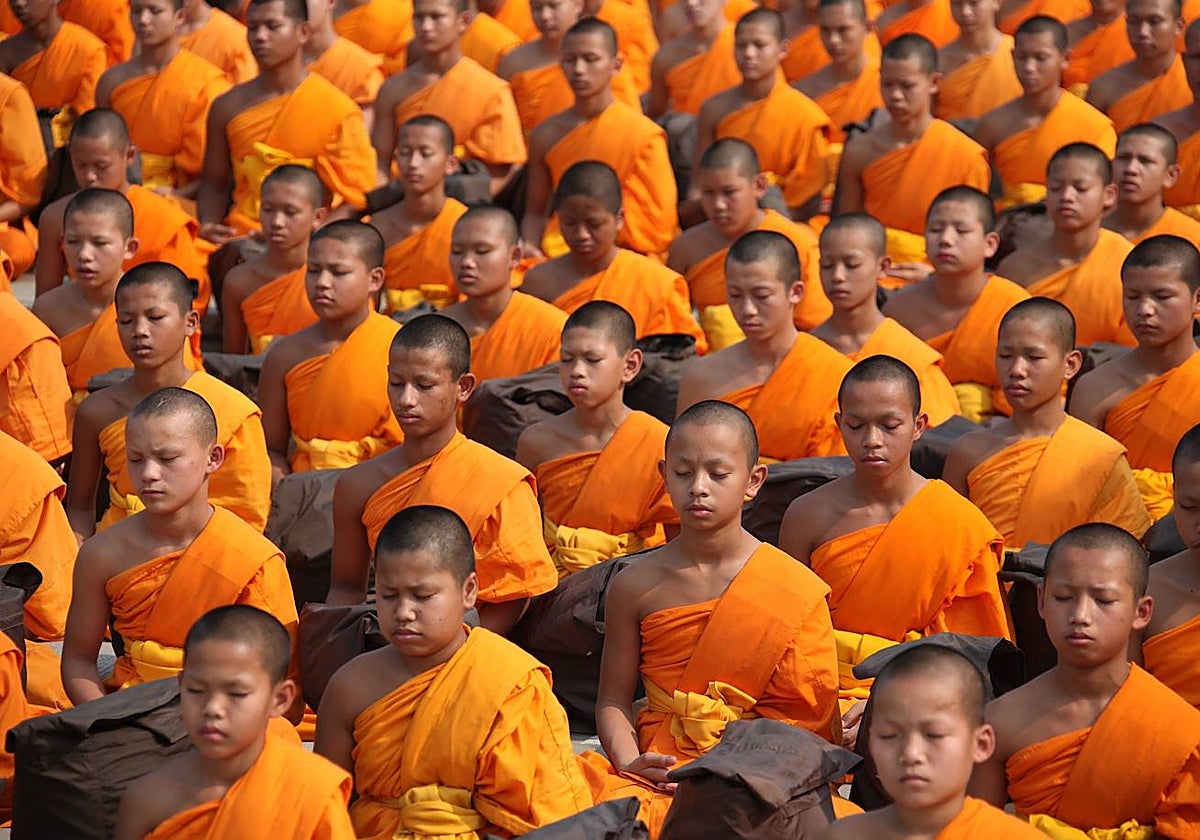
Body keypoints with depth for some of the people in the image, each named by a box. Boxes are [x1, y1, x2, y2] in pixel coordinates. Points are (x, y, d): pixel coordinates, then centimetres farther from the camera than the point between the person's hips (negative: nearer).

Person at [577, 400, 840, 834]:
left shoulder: (796, 591, -1)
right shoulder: (636, 586, 6)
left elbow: (810, 714, -1)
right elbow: (614, 699, 8)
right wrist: (631, 763, -12)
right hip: (657, 764, 3)